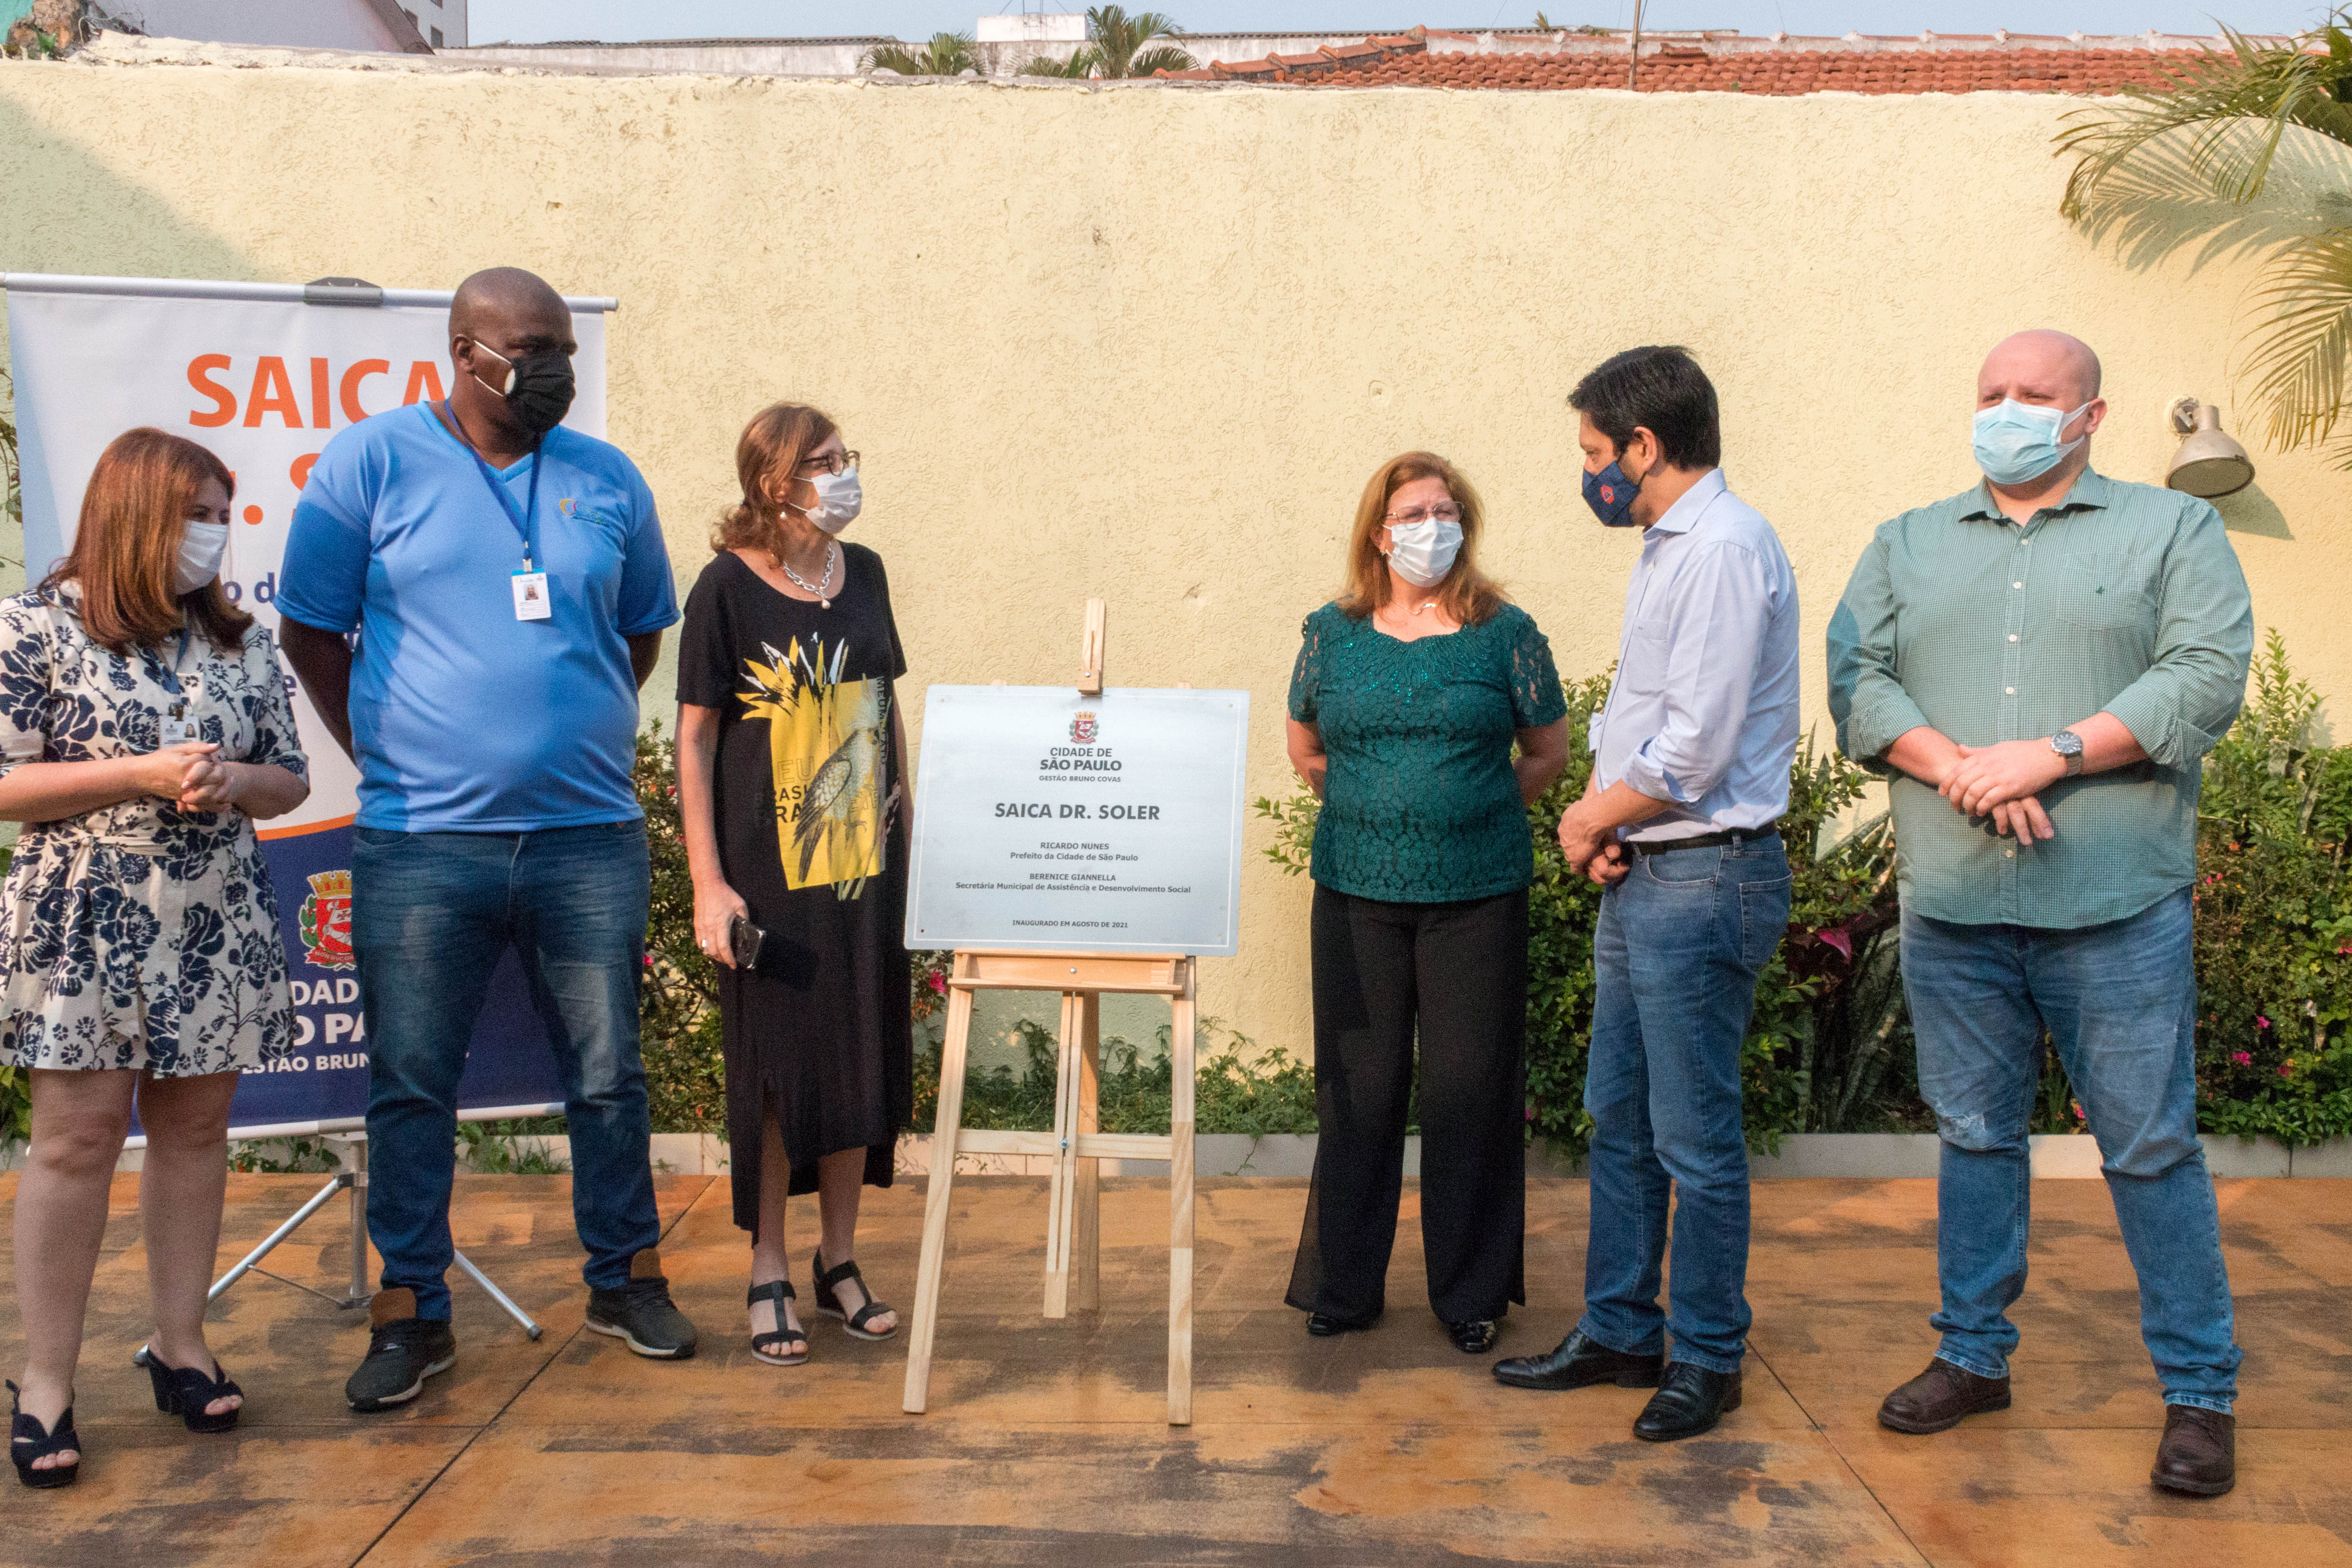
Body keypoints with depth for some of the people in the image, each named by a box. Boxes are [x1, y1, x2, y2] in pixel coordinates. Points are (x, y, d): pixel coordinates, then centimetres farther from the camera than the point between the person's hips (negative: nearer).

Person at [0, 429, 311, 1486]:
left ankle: (180, 1346, 21)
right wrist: (140, 774, -16)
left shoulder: (239, 640, 10)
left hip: (219, 928, 4)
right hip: (86, 930, -4)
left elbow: (289, 781, 14)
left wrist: (231, 782, -8)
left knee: (194, 1129, 8)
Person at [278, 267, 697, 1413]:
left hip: (590, 834, 2)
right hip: (420, 842, -2)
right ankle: (410, 1314, 20)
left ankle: (625, 1278, 27)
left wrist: (581, 731, 11)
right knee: (410, 1087, 6)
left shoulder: (608, 481, 8)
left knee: (607, 1074, 10)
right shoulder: (373, 460, 0)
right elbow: (310, 631, 4)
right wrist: (385, 753, 2)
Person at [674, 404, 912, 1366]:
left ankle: (839, 1260, 26)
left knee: (862, 1063, 10)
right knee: (775, 1071, 3)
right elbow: (694, 744, -7)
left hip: (865, 864, 5)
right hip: (768, 872, -5)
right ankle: (768, 1276, 18)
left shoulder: (864, 574, 8)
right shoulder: (728, 589, -8)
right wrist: (708, 883, -12)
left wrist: (905, 838, 14)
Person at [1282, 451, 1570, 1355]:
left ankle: (1472, 1292, 17)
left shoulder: (1505, 633, 1)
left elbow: (1548, 752, 9)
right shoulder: (1334, 632, 6)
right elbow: (1305, 748, 19)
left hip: (1478, 896, -1)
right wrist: (1369, 809, 12)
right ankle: (1343, 1284, 20)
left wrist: (1473, 809, 6)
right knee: (1358, 1085, 7)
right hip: (1357, 892, 1)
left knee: (1471, 1087, 3)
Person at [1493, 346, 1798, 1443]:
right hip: (1642, 871, 10)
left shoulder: (1724, 547, -16)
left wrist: (1595, 816, -7)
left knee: (1694, 1138, 1)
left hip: (1704, 878, -10)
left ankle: (1707, 1360, 16)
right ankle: (1620, 1332, 29)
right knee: (1618, 1119, 16)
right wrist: (1605, 821, 3)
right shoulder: (1667, 547, 15)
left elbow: (1695, 747, -22)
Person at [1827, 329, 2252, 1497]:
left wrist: (2049, 756, -15)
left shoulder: (2174, 529, 7)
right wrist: (1955, 768, -13)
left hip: (2116, 910, -3)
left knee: (2150, 1148, 1)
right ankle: (1974, 1356, 25)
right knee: (1975, 1136, 12)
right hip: (1952, 908, 3)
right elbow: (1856, 680, 4)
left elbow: (2209, 676, -6)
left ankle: (2199, 1393, 14)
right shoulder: (1907, 546, 15)